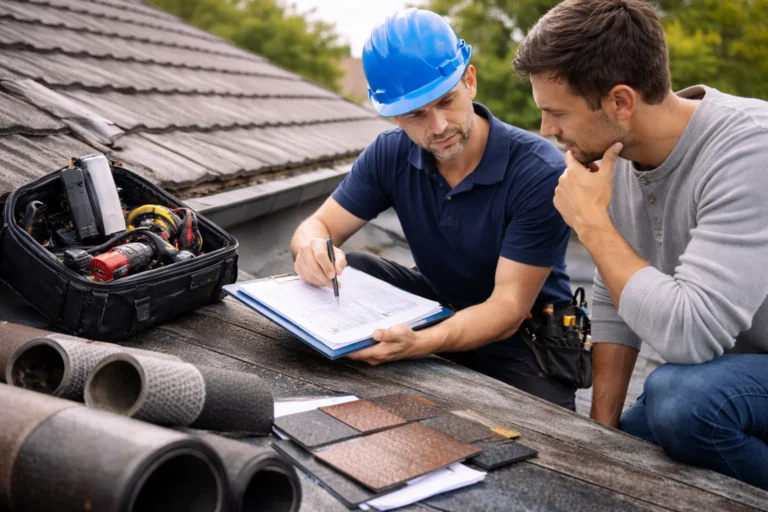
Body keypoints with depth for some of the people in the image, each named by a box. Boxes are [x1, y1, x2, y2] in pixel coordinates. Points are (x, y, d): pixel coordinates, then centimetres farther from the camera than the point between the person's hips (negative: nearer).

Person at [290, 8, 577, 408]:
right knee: (346, 270, -16)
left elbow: (507, 308, -28)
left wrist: (418, 344, -46)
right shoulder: (390, 154, -9)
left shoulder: (539, 172, -26)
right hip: (436, 305, 4)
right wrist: (312, 248, -32)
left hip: (523, 338, -4)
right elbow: (318, 225, -5)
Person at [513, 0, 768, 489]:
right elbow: (614, 304, 3)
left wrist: (591, 222, -25)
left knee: (676, 395, -32)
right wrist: (602, 428, -2)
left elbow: (689, 333, -36)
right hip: (712, 375, 7)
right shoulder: (616, 154, -5)